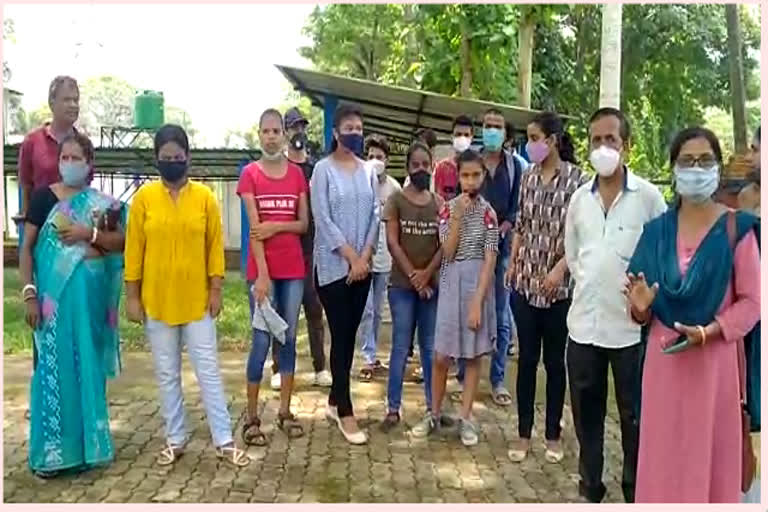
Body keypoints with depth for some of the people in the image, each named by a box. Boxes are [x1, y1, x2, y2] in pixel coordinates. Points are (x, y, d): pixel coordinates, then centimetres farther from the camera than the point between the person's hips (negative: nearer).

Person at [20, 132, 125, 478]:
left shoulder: (102, 203, 7)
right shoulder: (44, 197, 2)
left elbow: (122, 242, 2)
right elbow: (26, 248, 0)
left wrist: (90, 233, -15)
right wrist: (29, 293, -9)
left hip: (92, 294, 2)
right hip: (54, 293, -2)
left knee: (88, 366, 9)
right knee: (54, 366, 1)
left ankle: (88, 443, 22)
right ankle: (51, 449, 11)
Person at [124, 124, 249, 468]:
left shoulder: (205, 197, -2)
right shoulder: (144, 197, -2)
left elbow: (215, 246, 1)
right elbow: (134, 249, 0)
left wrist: (216, 289, -2)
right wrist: (132, 295, -2)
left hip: (196, 300, 0)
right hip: (156, 301, 1)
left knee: (208, 371, 4)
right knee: (167, 375, 11)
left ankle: (224, 441, 12)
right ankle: (175, 440, 24)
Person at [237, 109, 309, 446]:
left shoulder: (297, 174, 8)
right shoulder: (250, 173, -2)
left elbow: (304, 224, 7)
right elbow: (254, 227, -10)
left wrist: (277, 226, -13)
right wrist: (262, 275, -16)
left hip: (293, 269, 4)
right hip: (262, 270, -3)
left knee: (288, 339, 9)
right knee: (262, 341, -2)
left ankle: (285, 412, 20)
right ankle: (251, 418, 10)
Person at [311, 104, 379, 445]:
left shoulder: (368, 171, 9)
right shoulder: (323, 169, -5)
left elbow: (374, 216, 6)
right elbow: (323, 219, -11)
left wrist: (365, 256, -7)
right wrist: (351, 257, -13)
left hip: (362, 266, 5)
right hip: (333, 265, -5)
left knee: (350, 336, 10)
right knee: (341, 337, -3)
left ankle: (334, 402, 24)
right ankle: (345, 412, 5)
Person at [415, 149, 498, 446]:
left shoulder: (488, 212, -4)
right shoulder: (448, 209, 2)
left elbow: (489, 260, -9)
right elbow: (448, 252, -7)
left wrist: (477, 302, -15)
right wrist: (458, 216, -14)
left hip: (477, 283, -1)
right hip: (451, 283, 1)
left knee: (473, 355, 8)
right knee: (441, 356, 4)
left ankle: (465, 418, 18)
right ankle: (435, 414, 22)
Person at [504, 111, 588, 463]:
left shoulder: (577, 178, -7)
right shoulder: (529, 177, 8)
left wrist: (560, 269, -17)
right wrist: (512, 263, 4)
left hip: (559, 286, -4)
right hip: (525, 282, 4)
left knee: (554, 360, 8)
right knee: (527, 358, 9)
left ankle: (553, 434, 22)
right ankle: (523, 433, 20)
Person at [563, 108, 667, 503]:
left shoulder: (648, 196, -6)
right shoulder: (579, 198, 6)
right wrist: (590, 285, 8)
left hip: (631, 325, -3)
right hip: (583, 324, 4)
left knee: (634, 417, 10)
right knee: (586, 415, 14)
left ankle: (635, 492, 27)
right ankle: (590, 489, 30)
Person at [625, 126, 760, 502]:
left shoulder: (737, 229, -4)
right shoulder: (656, 230, 5)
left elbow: (752, 301, -6)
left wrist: (708, 331, -19)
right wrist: (641, 307, -12)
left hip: (715, 360, -3)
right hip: (663, 359, 3)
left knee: (710, 456, 7)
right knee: (663, 455, 10)